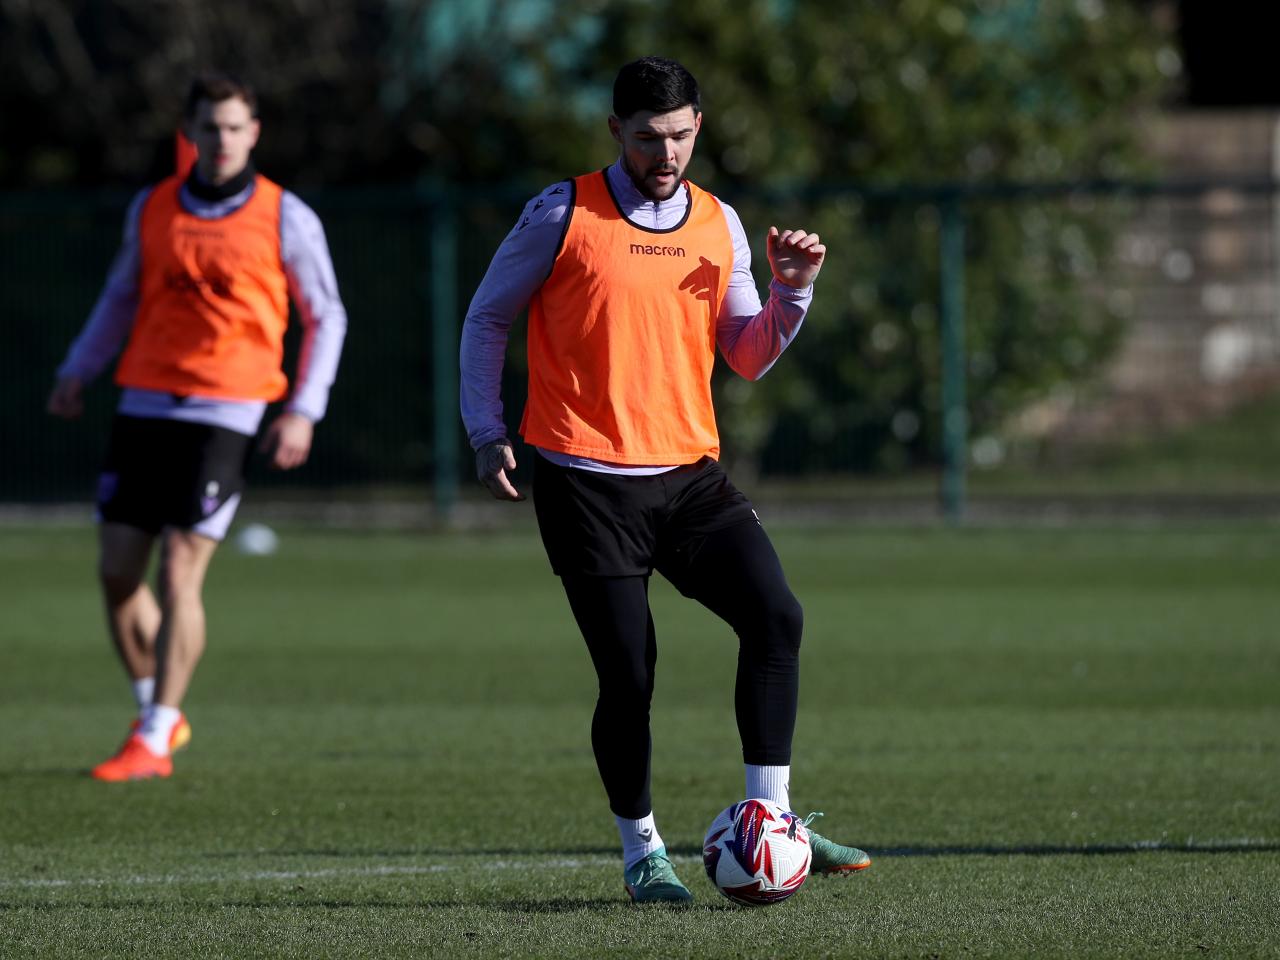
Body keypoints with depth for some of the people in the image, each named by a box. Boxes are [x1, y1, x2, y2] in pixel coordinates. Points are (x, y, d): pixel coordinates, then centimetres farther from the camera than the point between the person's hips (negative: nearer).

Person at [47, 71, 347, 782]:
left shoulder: (285, 218, -1)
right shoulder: (152, 210, 8)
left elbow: (326, 316, 5)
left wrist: (304, 410, -5)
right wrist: (79, 371, 8)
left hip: (223, 415, -4)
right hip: (145, 404, 4)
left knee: (179, 574, -10)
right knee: (118, 571, 1)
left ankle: (153, 744, -3)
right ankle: (159, 714, 21)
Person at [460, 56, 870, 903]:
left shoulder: (719, 225, 10)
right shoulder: (566, 214, -3)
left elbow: (747, 358, 13)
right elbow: (488, 317, 6)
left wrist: (793, 291, -4)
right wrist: (487, 432, -1)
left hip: (688, 474, 4)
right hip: (584, 481, -4)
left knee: (776, 617, -14)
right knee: (628, 671, -5)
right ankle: (643, 853, 12)